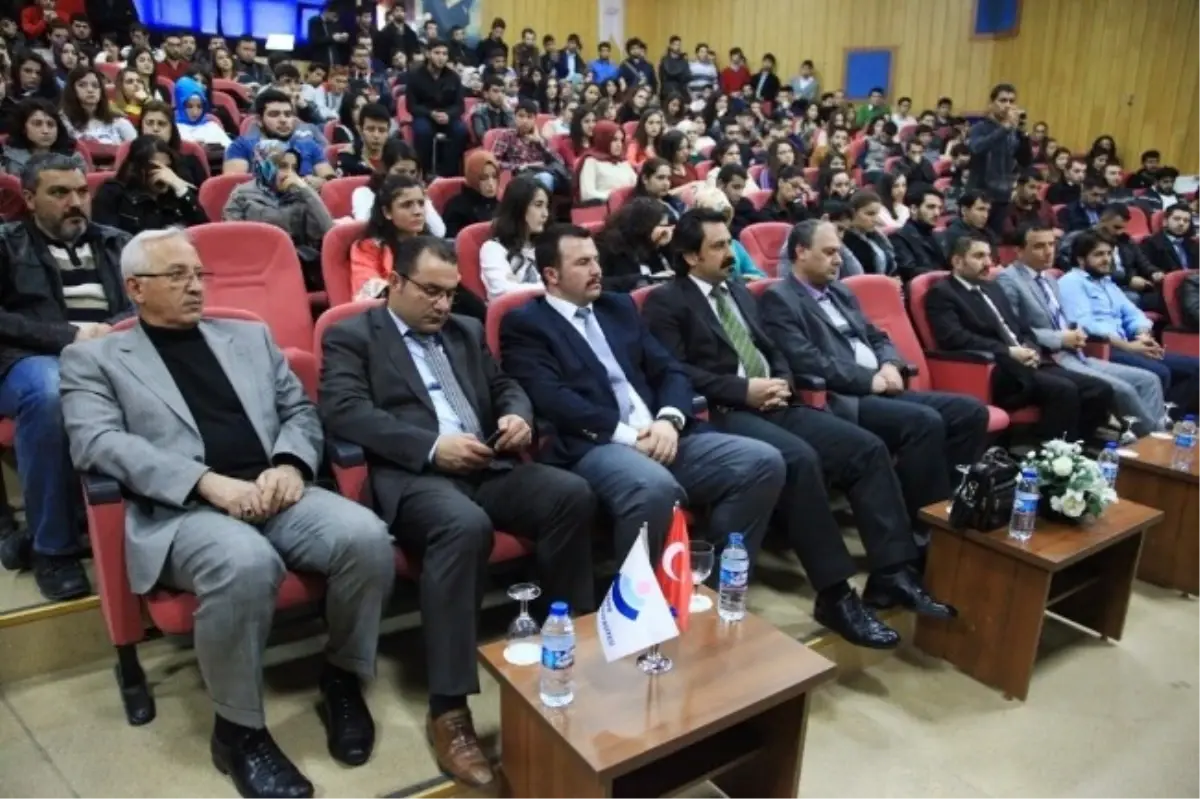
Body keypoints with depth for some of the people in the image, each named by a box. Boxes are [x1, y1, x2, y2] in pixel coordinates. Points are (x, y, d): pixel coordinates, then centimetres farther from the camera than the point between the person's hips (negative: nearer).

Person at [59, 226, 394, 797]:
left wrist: (290, 464, -5)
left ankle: (342, 677, 1)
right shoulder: (93, 357, 12)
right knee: (246, 563, -37)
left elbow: (300, 411, 19)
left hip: (276, 493, 4)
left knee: (366, 536, -25)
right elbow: (97, 442, -5)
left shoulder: (249, 336, 23)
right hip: (181, 510, -3)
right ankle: (238, 728, -11)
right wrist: (208, 481, -18)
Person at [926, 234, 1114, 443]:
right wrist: (1008, 352, -16)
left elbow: (1024, 330, 25)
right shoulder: (941, 294, -1)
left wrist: (1030, 349, 1)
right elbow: (955, 339, -16)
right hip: (995, 373, -8)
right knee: (1064, 390, -29)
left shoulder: (993, 289, 25)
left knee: (1101, 390, -6)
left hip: (1027, 364, 8)